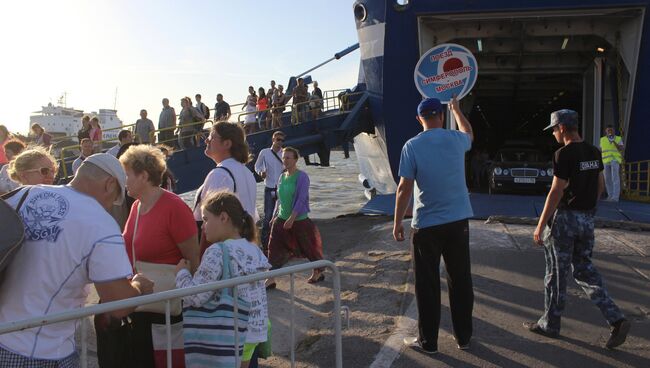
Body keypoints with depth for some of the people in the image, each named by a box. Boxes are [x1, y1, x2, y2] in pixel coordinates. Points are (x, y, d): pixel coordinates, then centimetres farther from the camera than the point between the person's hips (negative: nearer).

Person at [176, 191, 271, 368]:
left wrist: (182, 272, -7)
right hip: (253, 331, 7)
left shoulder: (217, 252, -19)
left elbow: (196, 297, -21)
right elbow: (259, 296, 10)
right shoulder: (254, 250, 5)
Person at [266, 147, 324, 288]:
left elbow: (301, 199, -19)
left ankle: (318, 272, 30)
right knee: (274, 247, -1)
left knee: (308, 247, 9)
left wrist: (291, 218, -23)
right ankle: (271, 279, 5)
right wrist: (275, 216, 11)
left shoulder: (302, 176, -14)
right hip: (282, 219, 6)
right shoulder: (282, 177, 7)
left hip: (299, 220, -6)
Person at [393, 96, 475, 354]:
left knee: (427, 285, 6)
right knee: (460, 280, 14)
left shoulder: (412, 146, -9)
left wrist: (397, 223, -1)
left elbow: (404, 188, -11)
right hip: (459, 221, 4)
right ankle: (463, 336, 25)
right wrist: (456, 109, 44)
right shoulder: (456, 139, 2)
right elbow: (469, 133, 28)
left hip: (426, 225, -3)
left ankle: (428, 341, 15)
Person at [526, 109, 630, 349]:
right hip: (587, 219, 8)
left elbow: (556, 192, -20)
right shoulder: (594, 153, 8)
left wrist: (540, 226, -16)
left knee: (557, 273, 4)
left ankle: (550, 324, 17)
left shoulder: (564, 154, -18)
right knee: (584, 269, 16)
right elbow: (601, 185, 16)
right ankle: (616, 320, 7)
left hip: (565, 219, -8)